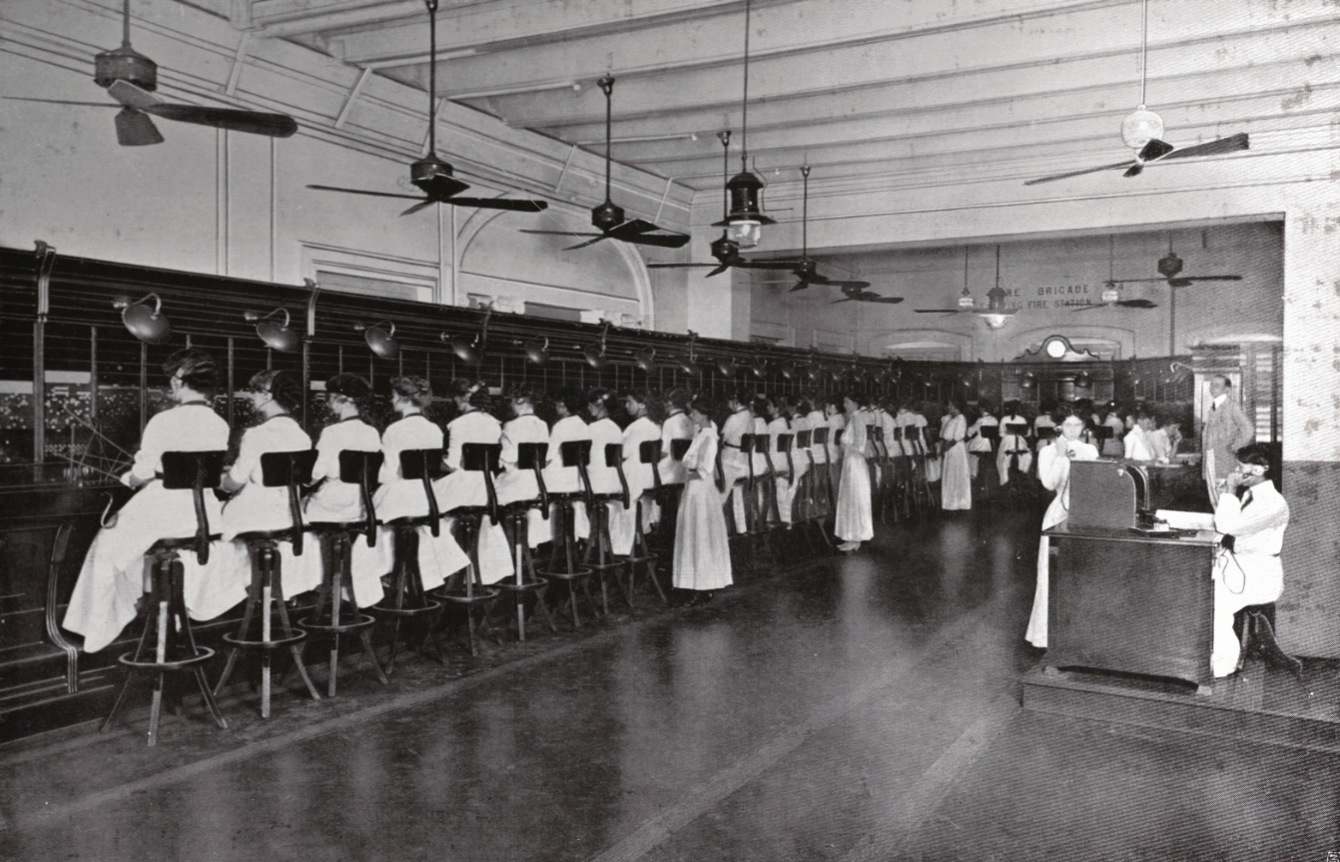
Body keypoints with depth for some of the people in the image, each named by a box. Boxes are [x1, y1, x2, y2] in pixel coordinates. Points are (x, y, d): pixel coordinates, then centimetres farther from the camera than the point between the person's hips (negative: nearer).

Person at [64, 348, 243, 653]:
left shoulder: (163, 421, -14)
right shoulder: (220, 425, -1)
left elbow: (143, 473, -13)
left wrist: (128, 478, 8)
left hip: (162, 508, -4)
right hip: (203, 513, 4)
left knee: (110, 543, 19)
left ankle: (96, 628, 25)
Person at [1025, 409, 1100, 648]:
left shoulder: (1090, 450, 7)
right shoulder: (1048, 452, -2)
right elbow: (1049, 483, -14)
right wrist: (1061, 456, -16)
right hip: (1060, 514, -3)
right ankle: (1052, 629, 6)